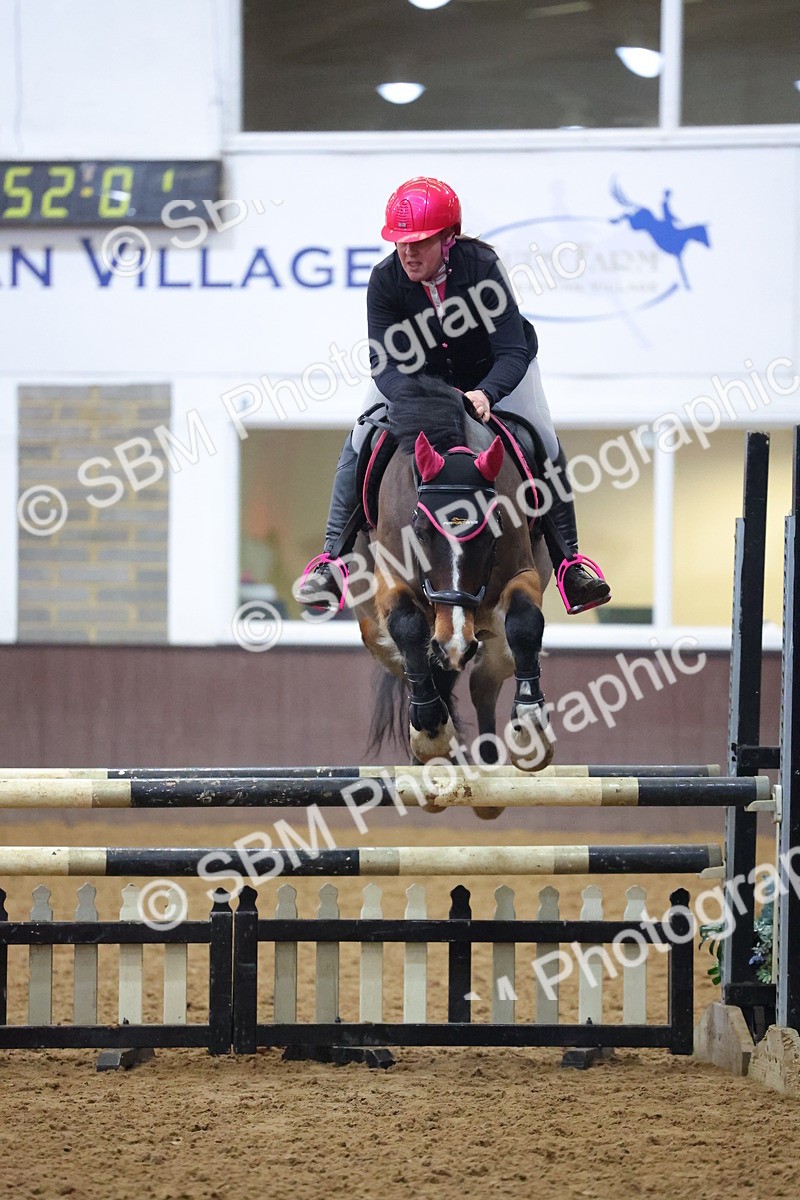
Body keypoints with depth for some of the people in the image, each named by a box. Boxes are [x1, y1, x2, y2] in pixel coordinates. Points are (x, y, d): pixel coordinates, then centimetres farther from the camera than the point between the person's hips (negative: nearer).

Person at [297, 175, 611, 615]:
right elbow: (385, 363, -30)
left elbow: (512, 353, -36)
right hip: (415, 374, 1)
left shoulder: (481, 267, -35)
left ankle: (568, 562, 4)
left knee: (544, 447, -12)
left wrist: (485, 394, -56)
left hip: (492, 372, -1)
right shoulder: (385, 281, -29)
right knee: (360, 444, -13)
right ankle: (332, 559, -2)